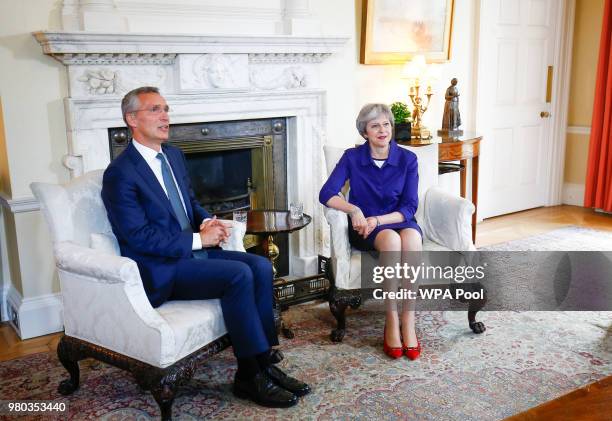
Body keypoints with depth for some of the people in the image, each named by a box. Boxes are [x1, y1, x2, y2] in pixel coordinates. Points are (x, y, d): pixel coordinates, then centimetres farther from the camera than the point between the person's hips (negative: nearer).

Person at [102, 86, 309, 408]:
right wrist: (197, 239, -19)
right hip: (159, 269, -8)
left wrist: (207, 221, 0)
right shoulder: (120, 173, -14)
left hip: (192, 250, 8)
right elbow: (138, 236, -19)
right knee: (239, 274, -26)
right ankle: (249, 377, -14)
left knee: (261, 266, -11)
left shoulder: (173, 155, 12)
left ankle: (263, 362, -5)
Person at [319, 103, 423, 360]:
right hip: (364, 227, -1)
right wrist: (353, 209, -29)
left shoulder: (407, 159, -1)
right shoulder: (352, 158, -2)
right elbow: (326, 194, -11)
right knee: (391, 240, -36)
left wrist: (378, 219, -20)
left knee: (412, 238, -36)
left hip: (399, 221, 1)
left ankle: (408, 322, -31)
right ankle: (391, 320, -27)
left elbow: (410, 206, -4)